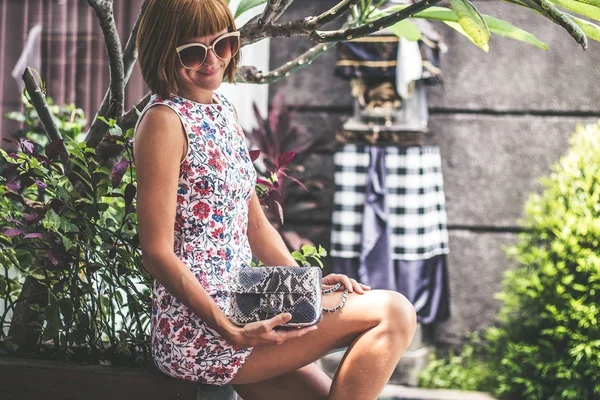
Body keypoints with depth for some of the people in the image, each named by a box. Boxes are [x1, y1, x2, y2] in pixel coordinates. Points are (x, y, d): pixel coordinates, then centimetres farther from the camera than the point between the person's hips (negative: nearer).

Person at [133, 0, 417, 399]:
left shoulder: (224, 110, 14)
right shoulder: (164, 121, -13)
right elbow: (157, 251, -17)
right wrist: (230, 332, -25)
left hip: (238, 304, 8)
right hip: (196, 329, -8)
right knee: (394, 312, -12)